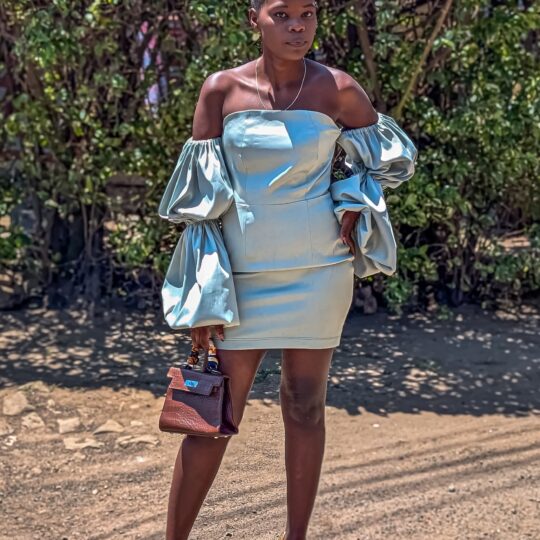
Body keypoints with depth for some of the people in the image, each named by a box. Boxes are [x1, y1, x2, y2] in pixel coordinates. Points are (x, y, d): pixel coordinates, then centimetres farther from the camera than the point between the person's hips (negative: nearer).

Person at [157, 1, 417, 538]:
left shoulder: (337, 89, -3)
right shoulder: (222, 89, -4)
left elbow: (392, 157, 14)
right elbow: (201, 196, -2)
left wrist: (351, 206, -4)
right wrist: (202, 299, -5)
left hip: (317, 270, 1)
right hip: (242, 272, 0)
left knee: (305, 408, 8)